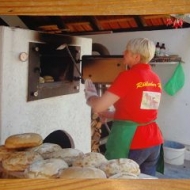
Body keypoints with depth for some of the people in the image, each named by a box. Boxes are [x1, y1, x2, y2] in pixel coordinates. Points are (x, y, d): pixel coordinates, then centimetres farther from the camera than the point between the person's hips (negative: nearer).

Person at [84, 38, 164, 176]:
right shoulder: (156, 79, 7)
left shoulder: (127, 76, -14)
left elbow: (98, 107, -14)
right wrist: (109, 114, 19)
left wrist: (90, 94, 7)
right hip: (154, 141, 7)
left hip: (130, 142, -7)